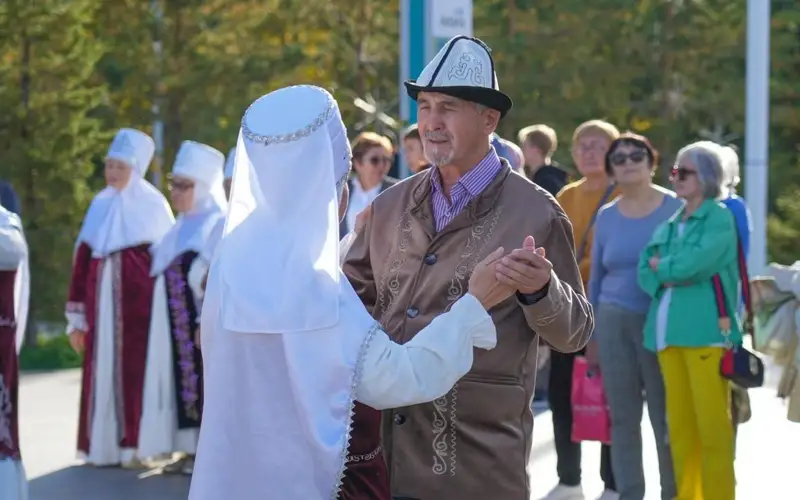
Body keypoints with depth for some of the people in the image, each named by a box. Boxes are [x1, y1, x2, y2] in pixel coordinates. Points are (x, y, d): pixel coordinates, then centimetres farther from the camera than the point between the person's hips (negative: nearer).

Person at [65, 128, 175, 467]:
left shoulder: (153, 205, 1)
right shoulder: (100, 206, 11)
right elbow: (82, 260, 10)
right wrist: (77, 317, 6)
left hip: (137, 299, -4)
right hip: (101, 300, 4)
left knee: (135, 368, -5)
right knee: (102, 369, 3)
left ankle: (136, 444, -1)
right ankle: (102, 444, 8)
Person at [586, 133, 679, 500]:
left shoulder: (676, 208, -1)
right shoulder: (606, 216, 9)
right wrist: (591, 337, 13)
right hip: (614, 321, 3)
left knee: (666, 416, -2)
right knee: (622, 416, 6)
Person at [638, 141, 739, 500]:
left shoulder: (720, 218, -1)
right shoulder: (670, 225, 18)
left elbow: (694, 263, -14)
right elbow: (645, 275, 11)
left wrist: (661, 266, 4)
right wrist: (675, 274, -7)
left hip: (706, 330, -7)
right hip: (668, 331, 7)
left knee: (711, 422, -6)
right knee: (679, 423, 9)